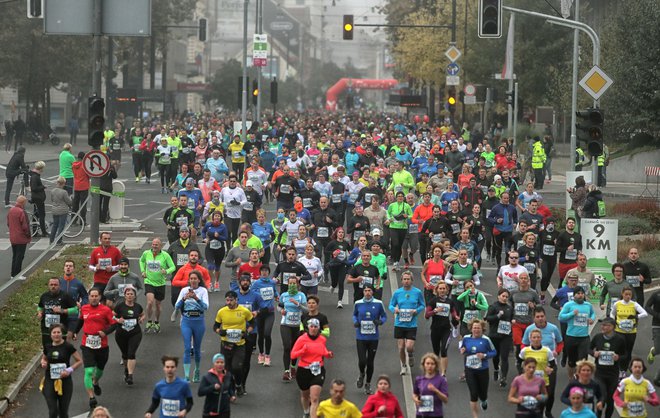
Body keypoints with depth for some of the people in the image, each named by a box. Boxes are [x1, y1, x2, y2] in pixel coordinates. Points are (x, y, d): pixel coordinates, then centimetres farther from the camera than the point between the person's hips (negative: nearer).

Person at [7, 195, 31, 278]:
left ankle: (13, 274, 21)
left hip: (12, 238, 8)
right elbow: (25, 226, -19)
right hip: (21, 239, -8)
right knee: (20, 256, 0)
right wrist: (29, 236, -5)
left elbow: (8, 224, 13)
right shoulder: (21, 212, -21)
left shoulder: (10, 211, 4)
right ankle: (17, 274, 2)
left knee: (14, 256, 16)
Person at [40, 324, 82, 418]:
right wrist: (43, 363, -1)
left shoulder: (68, 347, -7)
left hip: (65, 381, -2)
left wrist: (69, 370, -16)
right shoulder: (48, 347, 3)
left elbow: (79, 361, -2)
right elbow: (44, 358, 22)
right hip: (50, 382, 2)